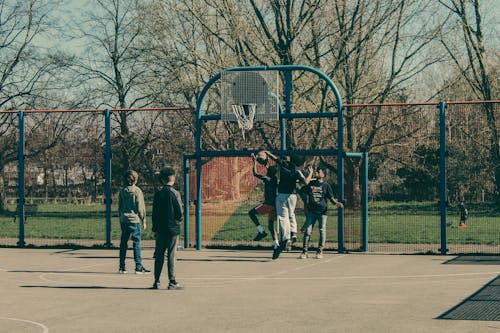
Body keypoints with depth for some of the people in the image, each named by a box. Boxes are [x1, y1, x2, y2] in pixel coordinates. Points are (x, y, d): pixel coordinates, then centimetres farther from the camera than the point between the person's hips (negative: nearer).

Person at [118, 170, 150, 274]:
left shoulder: (122, 191, 6)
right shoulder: (137, 191, -8)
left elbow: (119, 207, 12)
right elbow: (140, 207, -8)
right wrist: (143, 220, -1)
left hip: (124, 220, 5)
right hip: (134, 220, -5)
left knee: (123, 243, 9)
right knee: (136, 243, -2)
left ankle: (122, 267, 12)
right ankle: (138, 266, -4)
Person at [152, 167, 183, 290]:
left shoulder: (158, 194, 1)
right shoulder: (175, 193, -8)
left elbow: (154, 212, 4)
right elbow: (179, 212, -9)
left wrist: (155, 228, 13)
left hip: (160, 229, 3)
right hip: (173, 229, -3)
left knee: (159, 255, 8)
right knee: (171, 256, 0)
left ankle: (156, 281, 10)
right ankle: (172, 282, 0)